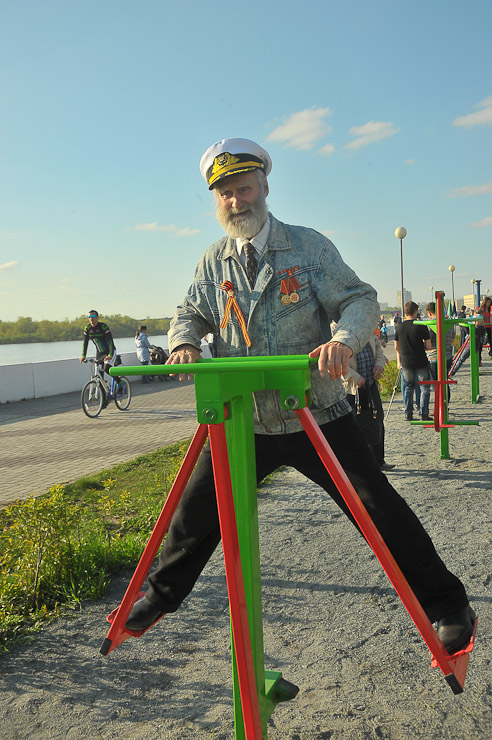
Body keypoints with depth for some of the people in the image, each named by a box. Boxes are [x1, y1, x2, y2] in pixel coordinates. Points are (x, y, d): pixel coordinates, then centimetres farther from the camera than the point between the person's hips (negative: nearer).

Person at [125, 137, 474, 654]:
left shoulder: (309, 246, -1)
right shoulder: (213, 262, 8)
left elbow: (360, 300, -5)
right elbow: (190, 313, 10)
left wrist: (345, 339, -28)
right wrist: (184, 342, -15)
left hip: (316, 417, -2)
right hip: (242, 422, 3)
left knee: (379, 508, -1)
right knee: (196, 508, 10)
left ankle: (447, 606, 19)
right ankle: (162, 593, 35)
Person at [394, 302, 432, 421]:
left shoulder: (399, 327, 0)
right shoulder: (421, 326, -10)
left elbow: (396, 347, 7)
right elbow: (428, 346, -8)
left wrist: (399, 361, 21)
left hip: (406, 363, 3)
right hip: (421, 362, -3)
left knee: (408, 388, 14)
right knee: (425, 388, 7)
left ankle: (408, 414, 13)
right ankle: (424, 414, 4)